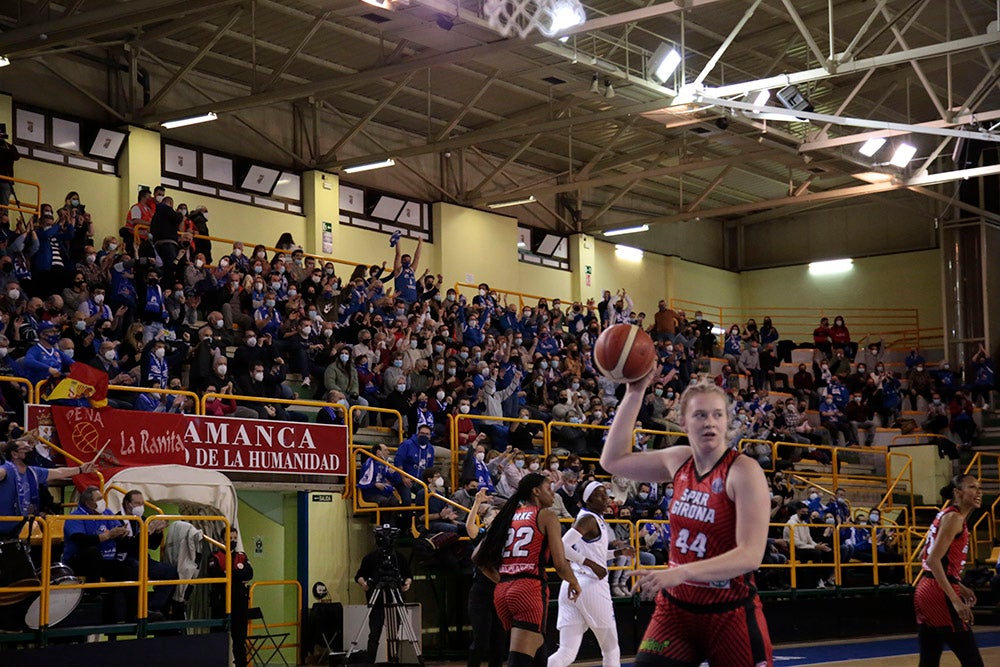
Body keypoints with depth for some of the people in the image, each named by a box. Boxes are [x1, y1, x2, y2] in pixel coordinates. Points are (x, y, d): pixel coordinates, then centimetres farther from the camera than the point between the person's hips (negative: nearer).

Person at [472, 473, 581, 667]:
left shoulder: (509, 515, 18)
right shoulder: (546, 516, 1)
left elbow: (478, 557, 15)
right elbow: (560, 565, -5)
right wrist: (575, 584, 14)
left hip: (502, 592, 7)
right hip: (529, 589, -7)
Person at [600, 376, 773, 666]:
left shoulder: (744, 471, -15)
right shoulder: (679, 461, 3)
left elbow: (750, 555, -23)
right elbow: (613, 460, 13)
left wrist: (680, 573, -33)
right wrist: (634, 392, 5)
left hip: (730, 614, -5)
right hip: (676, 608, 5)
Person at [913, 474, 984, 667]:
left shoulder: (946, 515, 17)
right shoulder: (954, 517, -10)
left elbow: (926, 557, 24)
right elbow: (933, 560, -20)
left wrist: (959, 588, 23)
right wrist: (955, 600, -25)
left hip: (926, 591, 10)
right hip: (940, 593, -10)